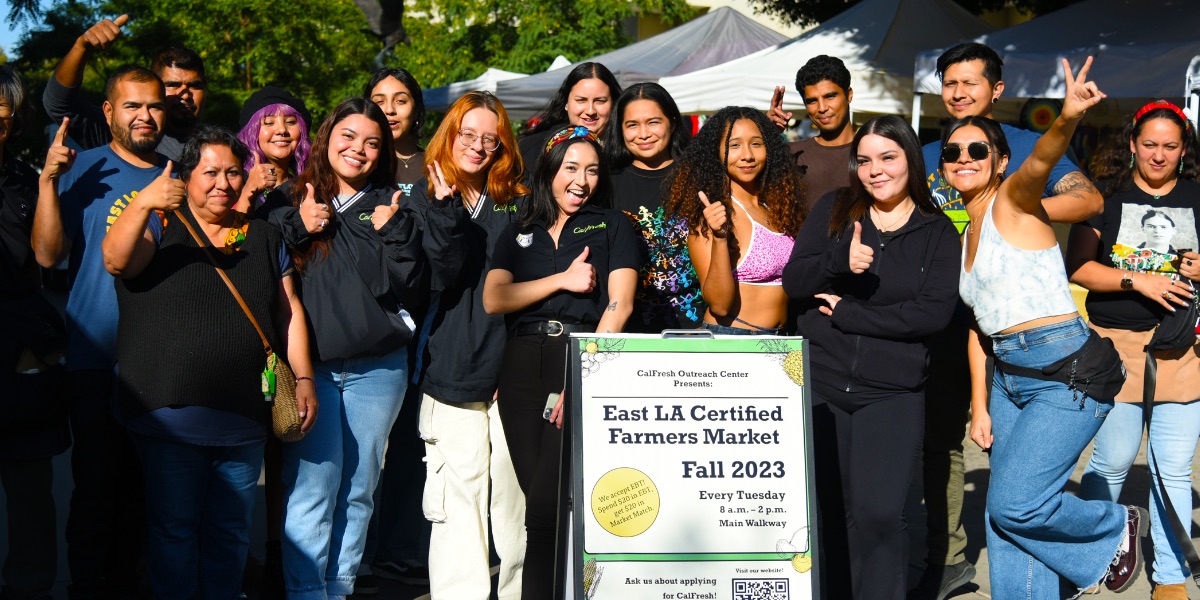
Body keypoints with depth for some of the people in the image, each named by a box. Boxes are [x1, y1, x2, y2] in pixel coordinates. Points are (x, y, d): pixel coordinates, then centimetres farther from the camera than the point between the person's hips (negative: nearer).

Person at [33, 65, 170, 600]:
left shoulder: (178, 175, 11)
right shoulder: (83, 170, -1)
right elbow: (48, 254, -10)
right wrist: (48, 180, -20)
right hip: (98, 358, -4)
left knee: (145, 485, 13)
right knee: (97, 483, 0)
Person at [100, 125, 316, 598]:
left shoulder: (264, 237, 13)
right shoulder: (162, 225, 2)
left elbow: (290, 311, 13)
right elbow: (116, 260, -17)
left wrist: (304, 378, 4)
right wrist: (141, 205, -31)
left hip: (244, 419, 3)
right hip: (171, 416, -3)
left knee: (231, 533, 13)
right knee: (173, 527, 5)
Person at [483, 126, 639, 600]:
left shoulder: (612, 225, 11)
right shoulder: (518, 234, 20)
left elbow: (619, 304, -2)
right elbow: (493, 299, 6)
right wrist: (562, 280, -5)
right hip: (522, 366, 3)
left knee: (547, 506, -14)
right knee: (536, 494, 0)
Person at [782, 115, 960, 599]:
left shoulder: (937, 233, 4)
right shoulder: (833, 211, 8)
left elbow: (934, 312, -9)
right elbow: (793, 281, 0)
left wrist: (847, 314, -11)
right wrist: (839, 260, -20)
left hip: (891, 393, -2)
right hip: (818, 383, 2)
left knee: (877, 515, -11)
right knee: (820, 510, 7)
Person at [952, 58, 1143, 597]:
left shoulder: (1013, 201, -6)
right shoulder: (967, 236, 16)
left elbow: (1040, 162, -30)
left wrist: (1067, 118, -52)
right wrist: (980, 405, 12)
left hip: (1066, 372, -8)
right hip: (1009, 376, 8)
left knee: (1014, 503, -10)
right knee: (1005, 512, 6)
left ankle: (1118, 528, 17)